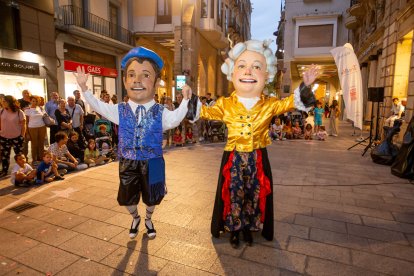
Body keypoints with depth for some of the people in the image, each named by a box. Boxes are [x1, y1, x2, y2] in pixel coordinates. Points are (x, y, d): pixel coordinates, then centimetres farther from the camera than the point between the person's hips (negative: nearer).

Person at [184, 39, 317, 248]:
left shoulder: (270, 105, -3)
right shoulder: (225, 104, -3)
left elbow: (291, 102, 0)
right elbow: (206, 112, 4)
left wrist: (305, 86, -15)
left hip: (258, 159, 1)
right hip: (233, 159, -1)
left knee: (256, 194, 14)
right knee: (233, 194, 10)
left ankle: (249, 228, 37)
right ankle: (233, 230, 32)